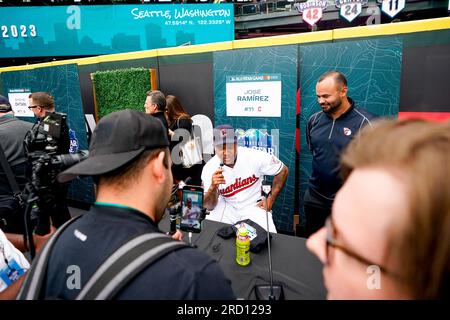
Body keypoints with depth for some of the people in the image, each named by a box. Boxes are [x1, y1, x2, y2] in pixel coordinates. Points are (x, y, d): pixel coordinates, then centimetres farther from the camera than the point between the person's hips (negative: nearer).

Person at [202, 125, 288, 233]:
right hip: (227, 207, 2)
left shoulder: (255, 157, -20)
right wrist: (213, 187, -32)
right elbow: (209, 206, -11)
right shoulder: (209, 169, -15)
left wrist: (270, 200, -4)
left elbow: (283, 171, -4)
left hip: (254, 205, -1)